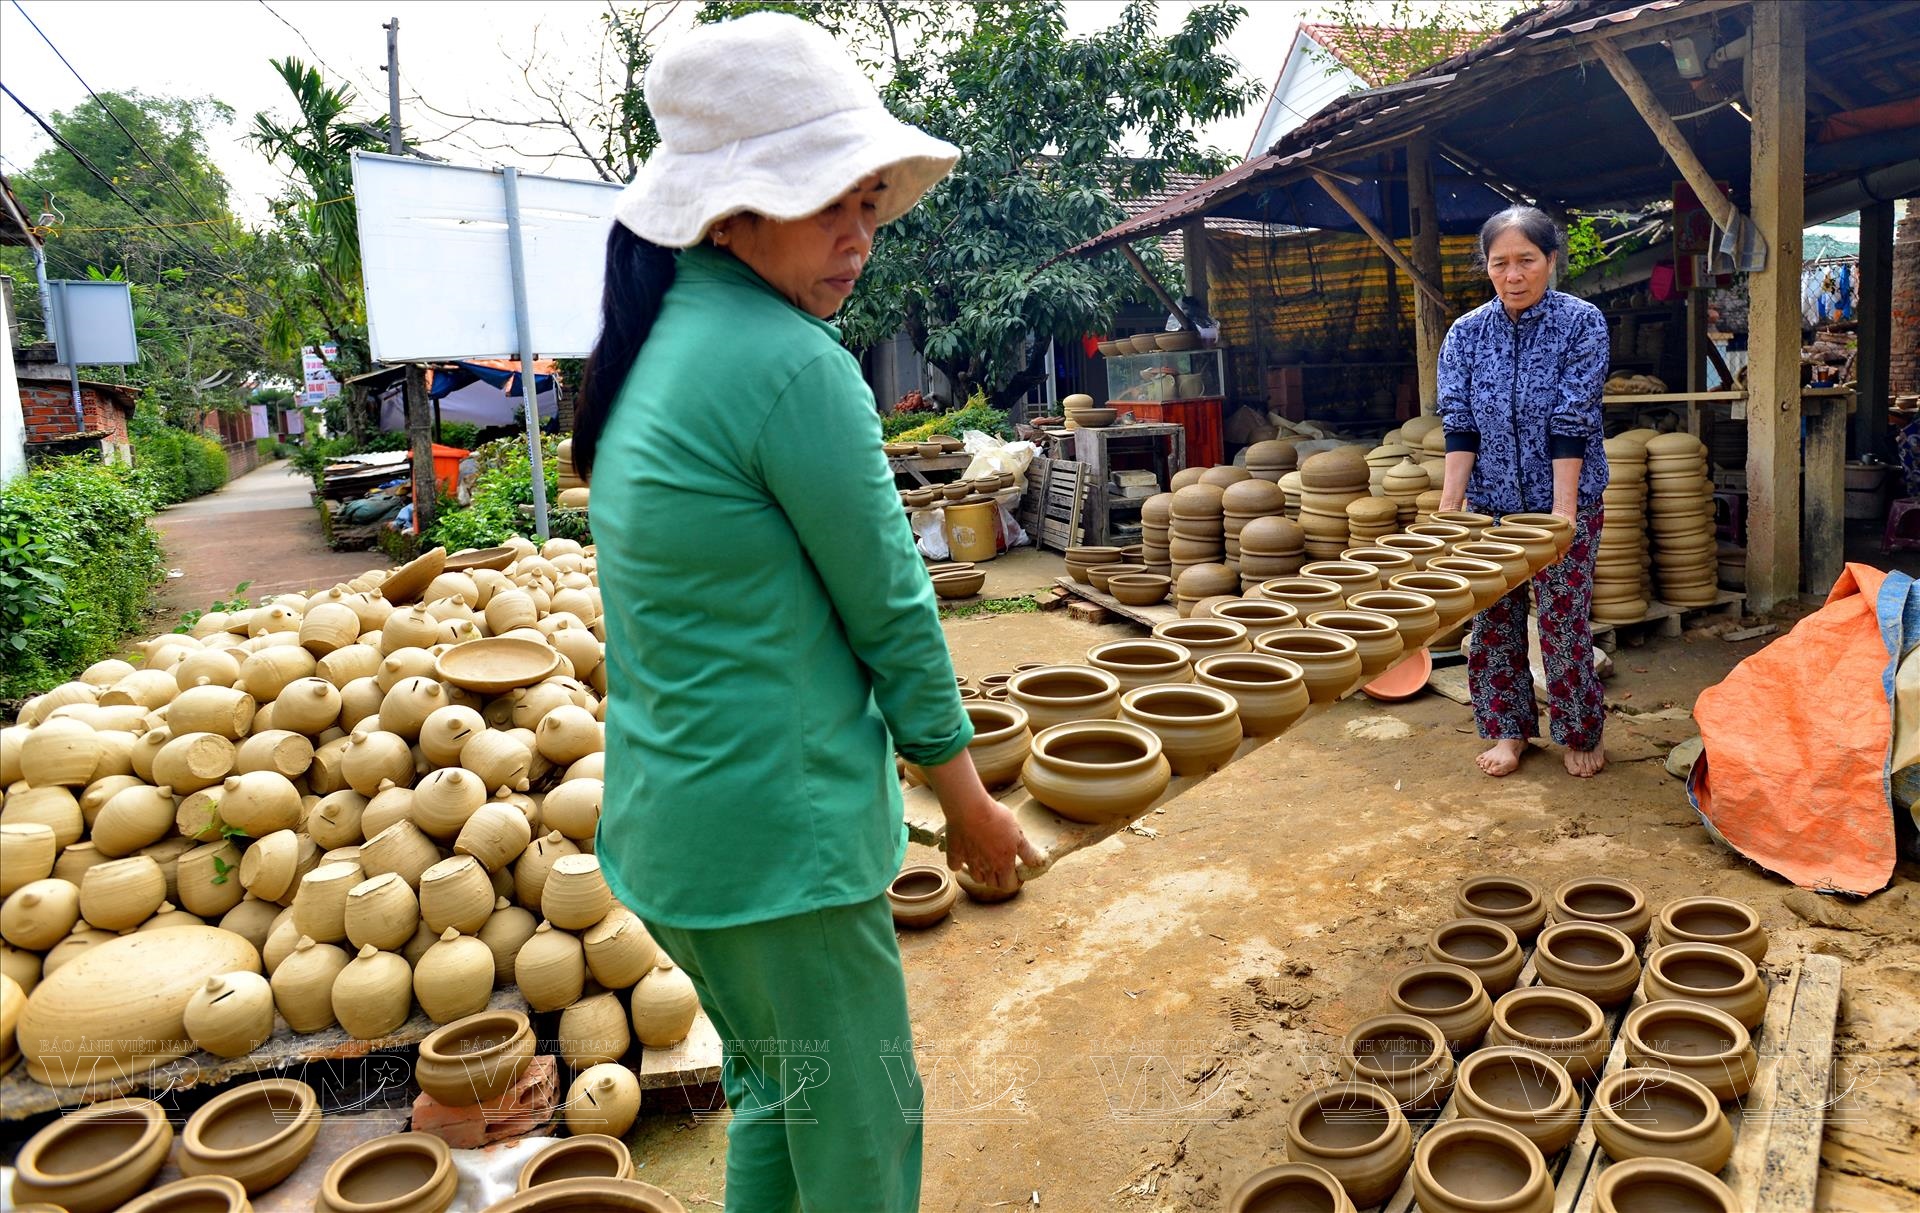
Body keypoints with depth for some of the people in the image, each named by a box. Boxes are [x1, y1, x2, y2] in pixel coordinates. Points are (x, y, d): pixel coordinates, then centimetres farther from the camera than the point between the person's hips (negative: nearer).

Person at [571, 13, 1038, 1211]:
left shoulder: (654, 342, 7)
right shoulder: (792, 363, -21)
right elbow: (889, 606, -15)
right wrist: (971, 805, -2)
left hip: (670, 804, 9)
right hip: (780, 830, -9)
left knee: (773, 1091, 26)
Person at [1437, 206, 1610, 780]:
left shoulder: (1582, 323, -8)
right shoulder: (1466, 332, 0)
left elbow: (1572, 423, -15)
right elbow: (1459, 426, -6)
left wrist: (1563, 509, -20)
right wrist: (1448, 507, -15)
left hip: (1562, 502, -3)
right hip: (1490, 503, 3)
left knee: (1564, 622, 4)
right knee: (1493, 621, 8)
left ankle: (1581, 734, 22)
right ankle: (1509, 730, 24)